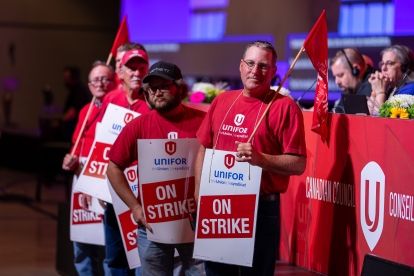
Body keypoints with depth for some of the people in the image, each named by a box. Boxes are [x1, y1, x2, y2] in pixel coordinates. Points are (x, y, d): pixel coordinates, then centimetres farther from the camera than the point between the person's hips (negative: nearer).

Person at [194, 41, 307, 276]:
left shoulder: (285, 107, -7)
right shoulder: (222, 101, 10)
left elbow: (298, 164, -11)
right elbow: (204, 148, 17)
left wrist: (260, 159, -25)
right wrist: (200, 191, 7)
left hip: (261, 209, -5)